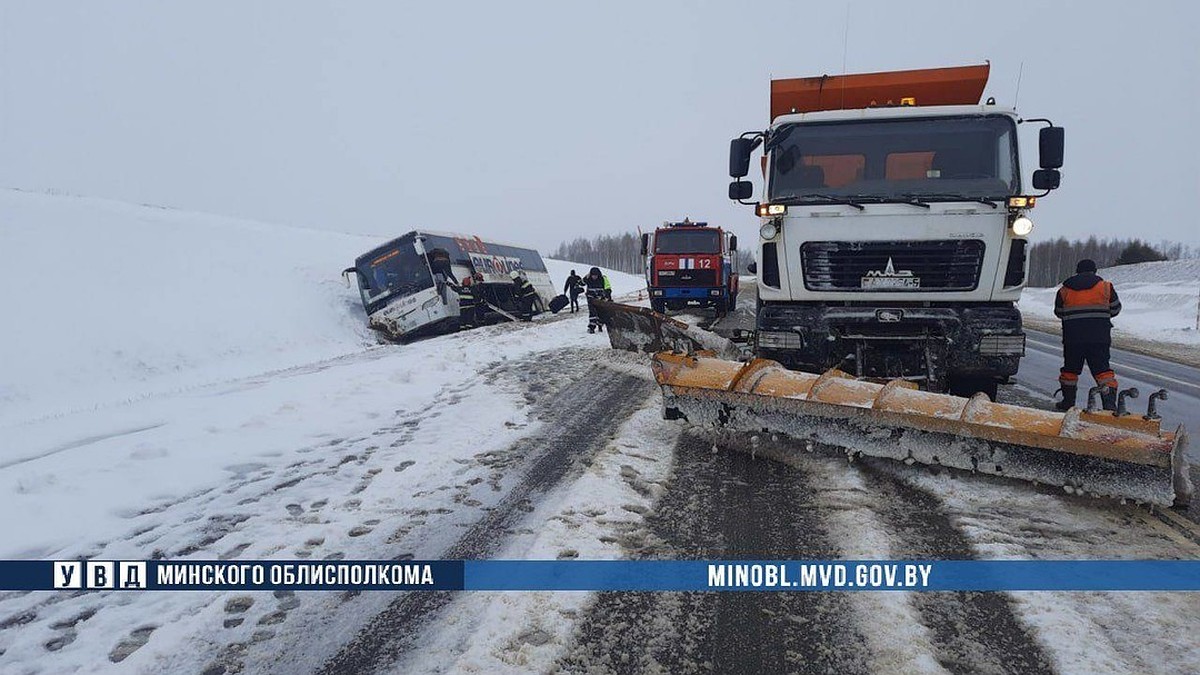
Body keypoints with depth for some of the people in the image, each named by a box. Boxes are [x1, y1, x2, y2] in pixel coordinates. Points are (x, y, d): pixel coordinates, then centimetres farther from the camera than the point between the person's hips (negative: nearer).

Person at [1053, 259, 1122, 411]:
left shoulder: (1064, 290, 6)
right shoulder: (1106, 287, 3)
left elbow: (1059, 312, 12)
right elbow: (1115, 309, 10)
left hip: (1073, 337, 1)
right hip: (1100, 336, -1)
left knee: (1070, 368, 14)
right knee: (1102, 368, 1)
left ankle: (1068, 401, 21)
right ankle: (1110, 402, -10)